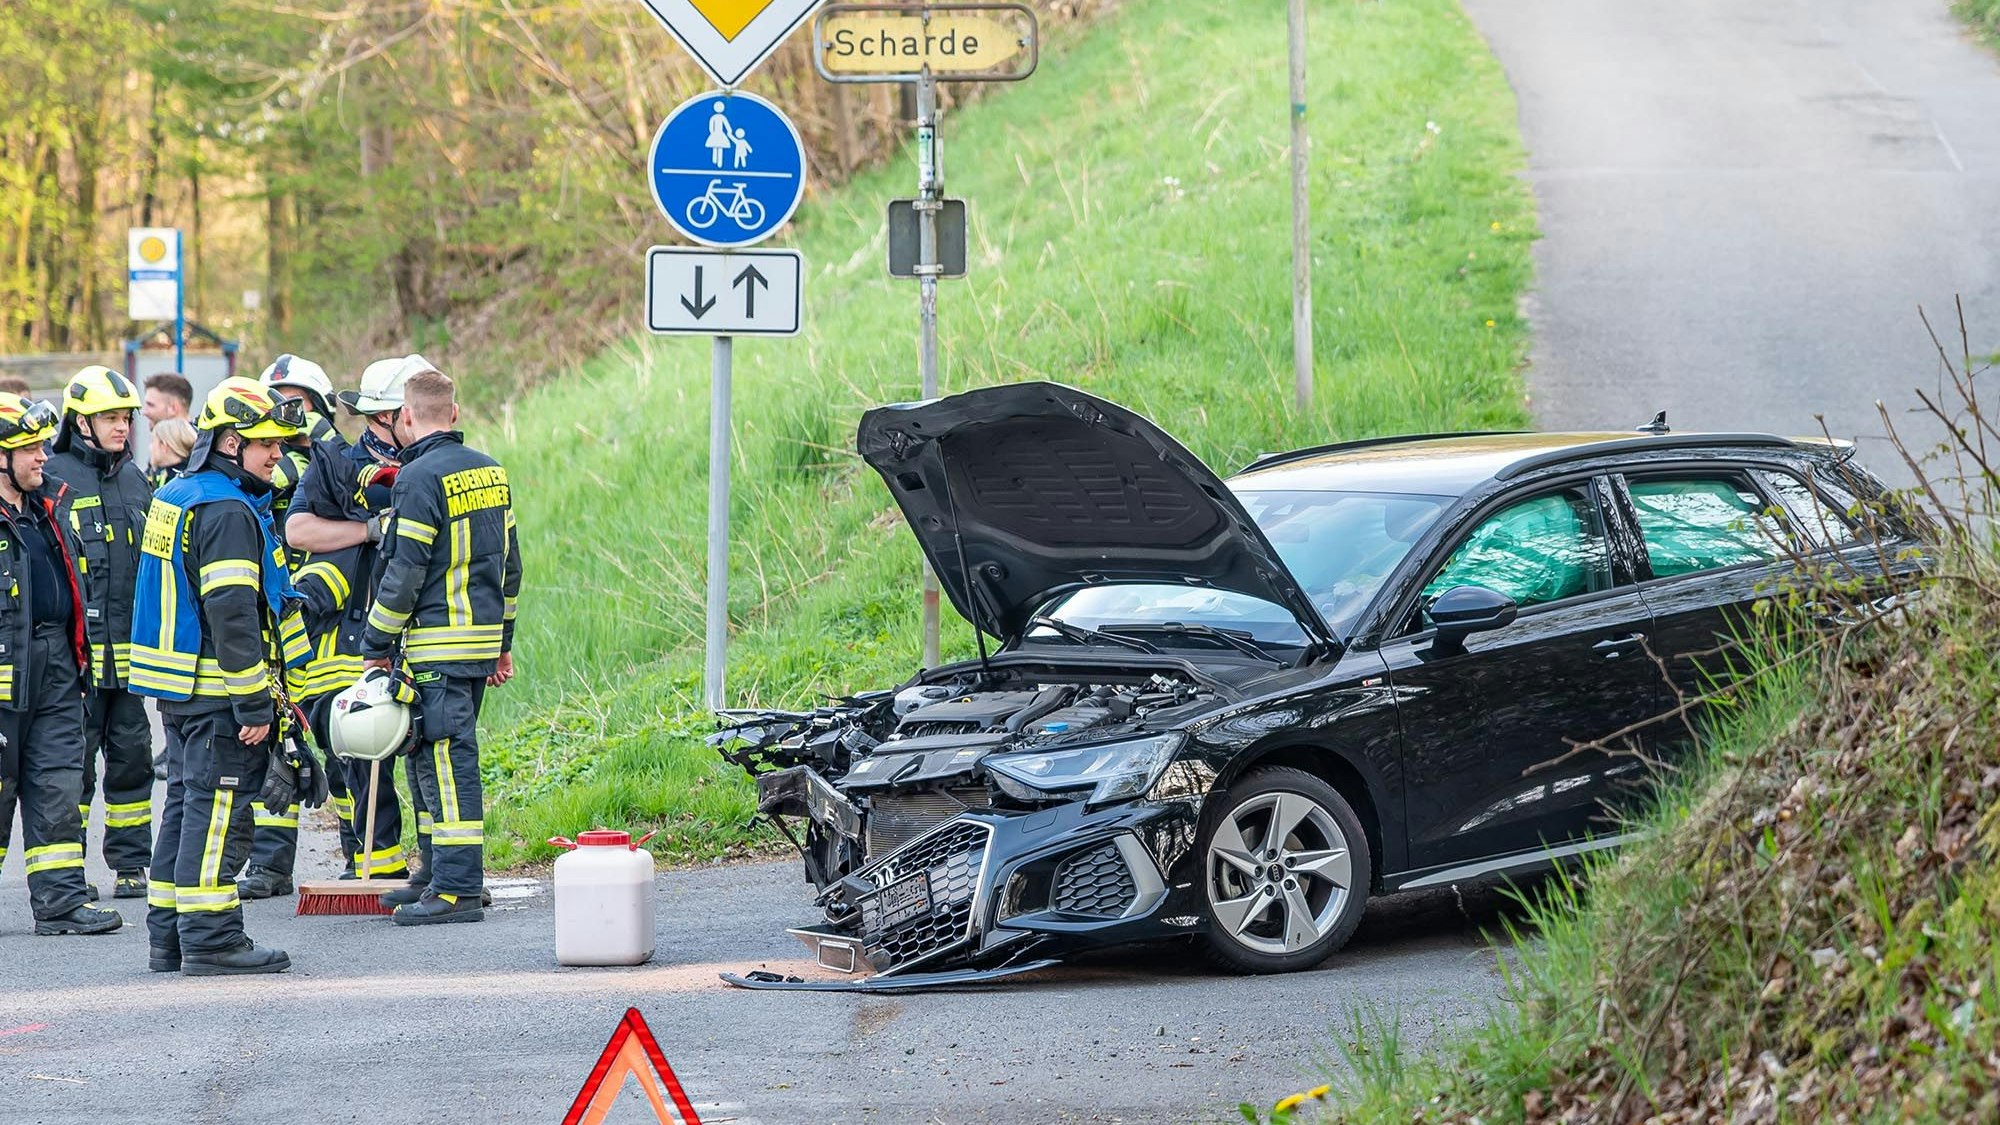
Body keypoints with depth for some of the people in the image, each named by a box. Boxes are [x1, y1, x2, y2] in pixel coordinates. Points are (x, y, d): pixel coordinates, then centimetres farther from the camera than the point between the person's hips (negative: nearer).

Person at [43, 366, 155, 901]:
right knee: (74, 758, -3)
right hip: (76, 649, -6)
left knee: (132, 752, 7)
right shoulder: (53, 478, -4)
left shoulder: (135, 480, 15)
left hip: (130, 649, 6)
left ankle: (131, 866, 14)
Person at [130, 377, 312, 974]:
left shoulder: (174, 496, 15)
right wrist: (253, 703, -22)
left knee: (186, 804, 14)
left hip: (179, 688, 10)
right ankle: (210, 940, -6)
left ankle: (168, 935, 18)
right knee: (218, 811, -7)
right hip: (218, 690, -10)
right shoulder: (228, 511, -17)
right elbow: (231, 613, -23)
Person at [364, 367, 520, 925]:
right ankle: (441, 873, 22)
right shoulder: (490, 471, 13)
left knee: (447, 762, -7)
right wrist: (502, 641, 23)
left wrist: (378, 645, -7)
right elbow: (509, 561, 18)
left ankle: (458, 889, -9)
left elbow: (404, 572, -15)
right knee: (449, 758, 16)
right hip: (484, 640, 8)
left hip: (438, 644, -8)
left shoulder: (420, 478, -13)